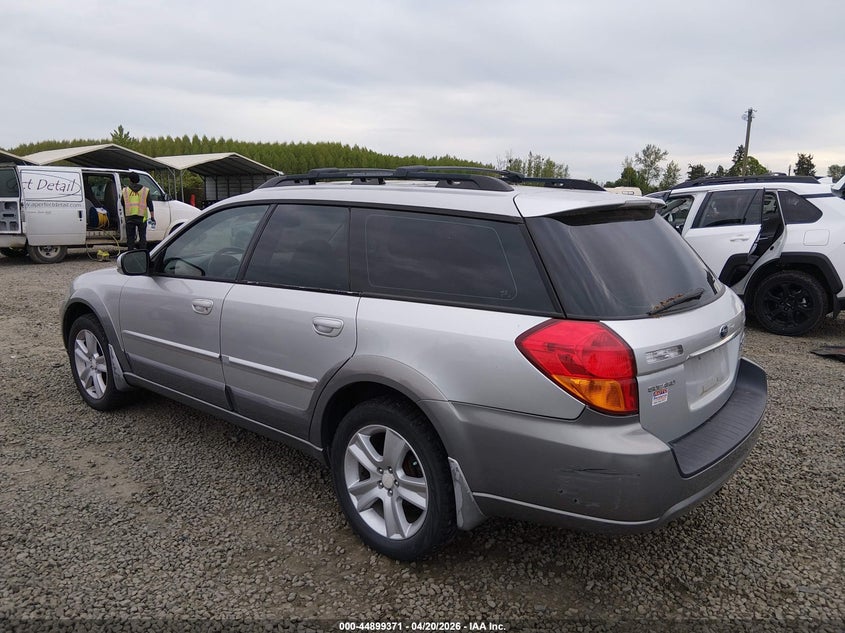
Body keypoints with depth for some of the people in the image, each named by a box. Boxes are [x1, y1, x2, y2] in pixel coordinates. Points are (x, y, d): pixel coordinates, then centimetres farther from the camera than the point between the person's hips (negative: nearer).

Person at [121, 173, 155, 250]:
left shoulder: (125, 190, 7)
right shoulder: (145, 190, 2)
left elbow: (123, 204, 15)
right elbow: (150, 204, 1)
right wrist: (152, 217, 6)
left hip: (129, 217, 1)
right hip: (141, 217, -1)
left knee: (130, 237, 9)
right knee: (142, 237, 5)